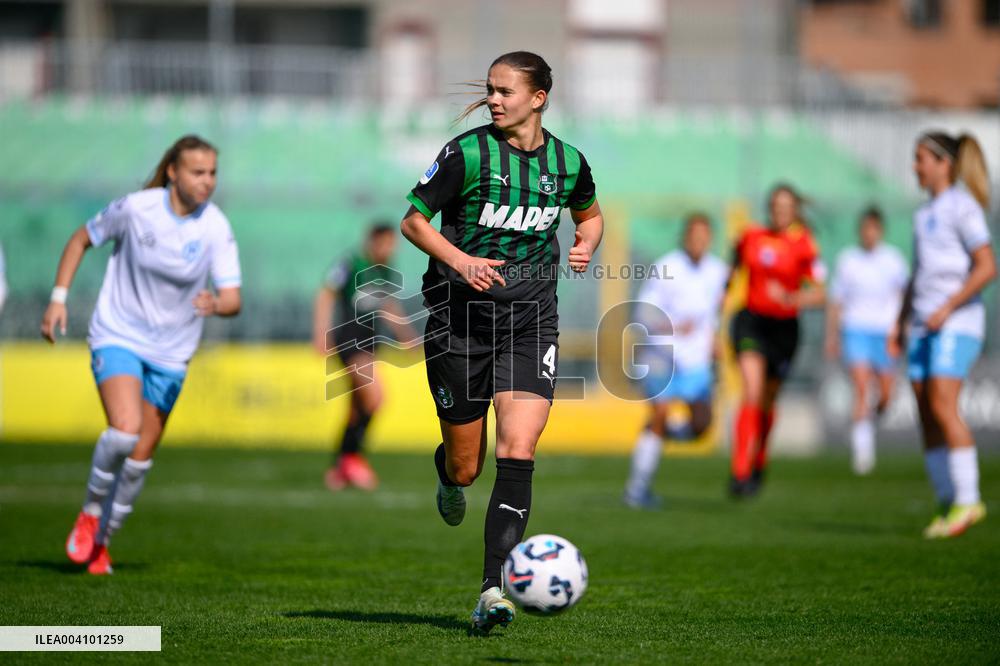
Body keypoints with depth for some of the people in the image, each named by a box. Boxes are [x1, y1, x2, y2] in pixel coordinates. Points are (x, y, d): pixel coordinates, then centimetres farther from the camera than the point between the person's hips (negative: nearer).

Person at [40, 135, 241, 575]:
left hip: (170, 353, 3)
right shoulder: (135, 208, -14)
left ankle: (100, 540, 26)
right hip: (118, 336, -3)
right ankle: (90, 513, 1)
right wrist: (58, 298, -2)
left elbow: (233, 299, -16)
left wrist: (215, 304, -40)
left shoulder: (216, 229, -11)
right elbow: (81, 239, 3)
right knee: (124, 431, -25)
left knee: (141, 455, 4)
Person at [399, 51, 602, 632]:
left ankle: (494, 591, -16)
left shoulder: (567, 161, 2)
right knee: (466, 466, 5)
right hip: (461, 318, -1)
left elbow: (590, 214, 22)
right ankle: (448, 473, 46)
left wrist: (587, 246, 0)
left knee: (518, 453, -16)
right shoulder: (468, 153, -8)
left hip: (530, 322, 1)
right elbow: (413, 220, -2)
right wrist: (460, 260, -18)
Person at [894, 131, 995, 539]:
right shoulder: (926, 214, 18)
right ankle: (947, 504, 5)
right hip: (924, 324, 8)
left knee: (943, 406, -18)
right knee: (927, 414, 2)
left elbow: (987, 267, -13)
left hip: (956, 322, -8)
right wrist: (901, 322, 21)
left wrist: (947, 307, -18)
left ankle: (967, 500, -15)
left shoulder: (962, 207, -6)